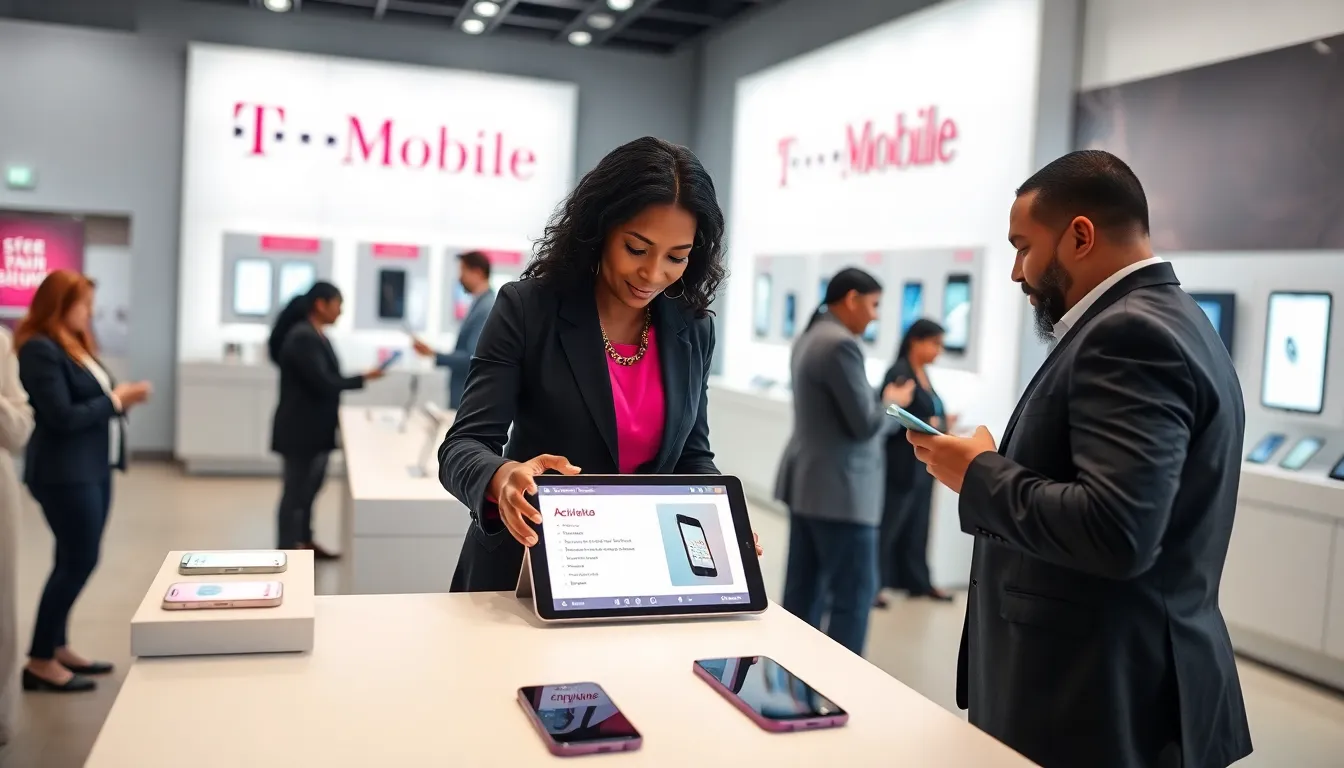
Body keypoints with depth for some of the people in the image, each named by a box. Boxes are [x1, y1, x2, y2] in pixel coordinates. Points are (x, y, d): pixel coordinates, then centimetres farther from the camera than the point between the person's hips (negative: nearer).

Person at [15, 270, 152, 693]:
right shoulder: (39, 349, -14)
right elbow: (62, 416, -20)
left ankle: (57, 648, 21)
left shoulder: (74, 344, 15)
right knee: (79, 561, -7)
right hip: (65, 474, -9)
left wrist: (120, 398, -3)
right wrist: (115, 401, -11)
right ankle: (39, 661, 2)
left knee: (73, 561, 12)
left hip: (93, 468, 9)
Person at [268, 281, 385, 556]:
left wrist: (333, 410, 10)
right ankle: (287, 551, 8)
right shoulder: (302, 338, -21)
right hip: (300, 429, -10)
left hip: (314, 426, 10)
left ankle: (304, 542, 30)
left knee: (309, 488, 18)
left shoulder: (315, 335, 11)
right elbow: (322, 383, -24)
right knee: (295, 490, -1)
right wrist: (363, 378, -16)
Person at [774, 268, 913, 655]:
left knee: (803, 588, 13)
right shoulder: (841, 345, -19)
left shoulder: (809, 337, 13)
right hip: (840, 489, -10)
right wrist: (891, 403, 0)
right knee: (855, 592, -2)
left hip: (807, 483, 10)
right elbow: (864, 424, -18)